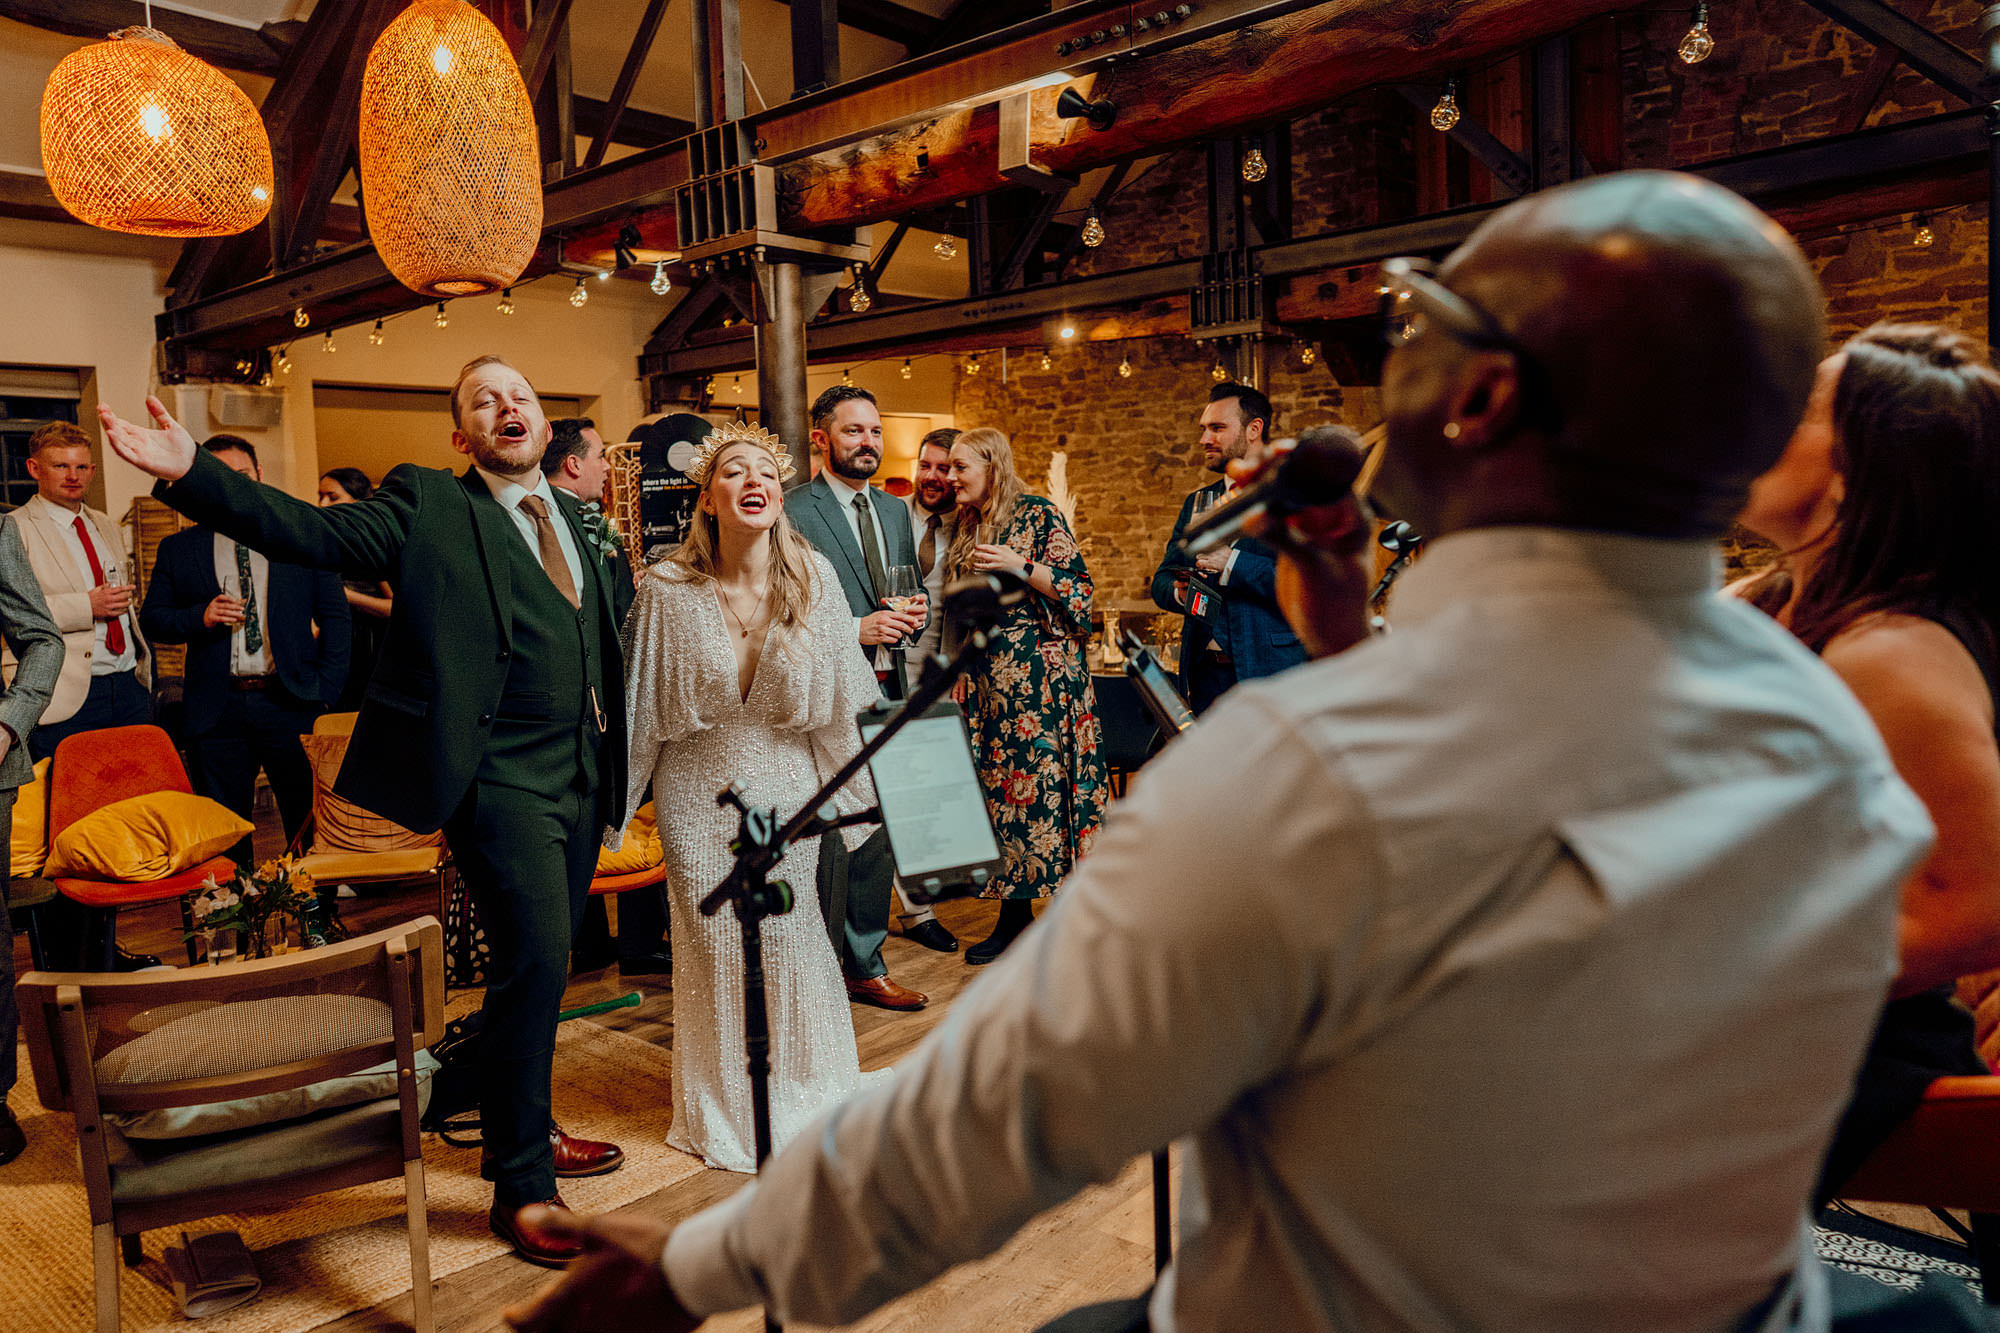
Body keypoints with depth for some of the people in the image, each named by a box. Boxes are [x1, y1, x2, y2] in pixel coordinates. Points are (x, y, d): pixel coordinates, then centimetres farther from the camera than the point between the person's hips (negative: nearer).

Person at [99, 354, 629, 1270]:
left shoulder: (569, 515, 15)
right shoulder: (426, 503, -2)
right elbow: (316, 534, -15)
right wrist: (192, 474, -27)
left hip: (580, 775, 7)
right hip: (501, 776, -7)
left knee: (544, 962, 17)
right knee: (534, 958, -12)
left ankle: (519, 1127, 37)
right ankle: (521, 1187, 4)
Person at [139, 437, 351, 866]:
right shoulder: (178, 549, 10)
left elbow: (336, 616, 5)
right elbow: (151, 619, 11)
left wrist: (327, 690, -3)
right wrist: (200, 617, -10)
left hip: (291, 704, -1)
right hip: (216, 713, 1)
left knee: (311, 823, 1)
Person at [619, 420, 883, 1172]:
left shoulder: (812, 577, -10)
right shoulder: (667, 590, -13)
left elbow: (834, 698, -1)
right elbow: (642, 708, -3)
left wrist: (844, 790, 5)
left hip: (786, 783, 1)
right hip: (698, 792, -1)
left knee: (791, 934, 8)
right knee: (713, 942, 7)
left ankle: (808, 1097, 32)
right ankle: (725, 1109, 29)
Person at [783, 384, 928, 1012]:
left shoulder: (895, 511, 17)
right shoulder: (790, 513, -6)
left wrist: (914, 615, 1)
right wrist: (856, 630, -18)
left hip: (888, 694, 7)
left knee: (877, 836, 12)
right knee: (826, 838, -2)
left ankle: (866, 967, 24)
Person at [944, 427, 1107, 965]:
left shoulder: (1038, 514, -4)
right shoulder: (967, 528, 15)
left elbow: (1079, 589, -9)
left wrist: (1020, 565, -18)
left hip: (1041, 673, -7)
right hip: (990, 679, 7)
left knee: (1046, 782, -7)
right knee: (999, 785, 5)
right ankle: (1014, 915, 13)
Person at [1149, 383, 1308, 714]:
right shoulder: (1196, 502, 17)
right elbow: (1161, 581, 16)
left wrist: (1233, 564, -18)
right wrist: (1180, 593, -8)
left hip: (1273, 675, -5)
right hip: (1205, 677, 5)